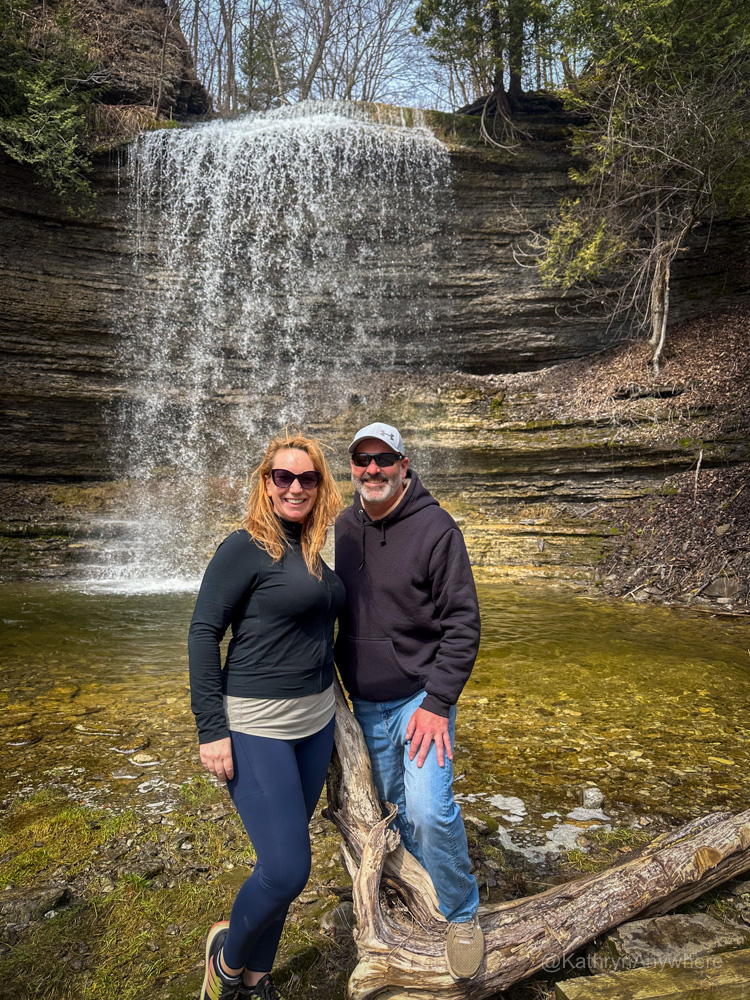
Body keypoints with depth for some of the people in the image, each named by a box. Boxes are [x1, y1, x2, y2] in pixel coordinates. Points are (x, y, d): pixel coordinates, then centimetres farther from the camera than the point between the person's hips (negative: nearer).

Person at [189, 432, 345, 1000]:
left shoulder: (317, 550, 6)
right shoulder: (246, 547, -14)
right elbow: (204, 633, -13)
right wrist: (212, 730, -15)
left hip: (316, 720, 7)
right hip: (255, 727, -7)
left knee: (284, 862, 16)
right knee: (287, 870, -6)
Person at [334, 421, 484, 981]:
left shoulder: (434, 527, -15)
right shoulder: (344, 528, 2)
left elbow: (463, 623, -15)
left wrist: (437, 703, -19)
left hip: (421, 696, -5)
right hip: (365, 702, 5)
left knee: (428, 809, -14)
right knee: (392, 808, 15)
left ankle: (463, 914, 13)